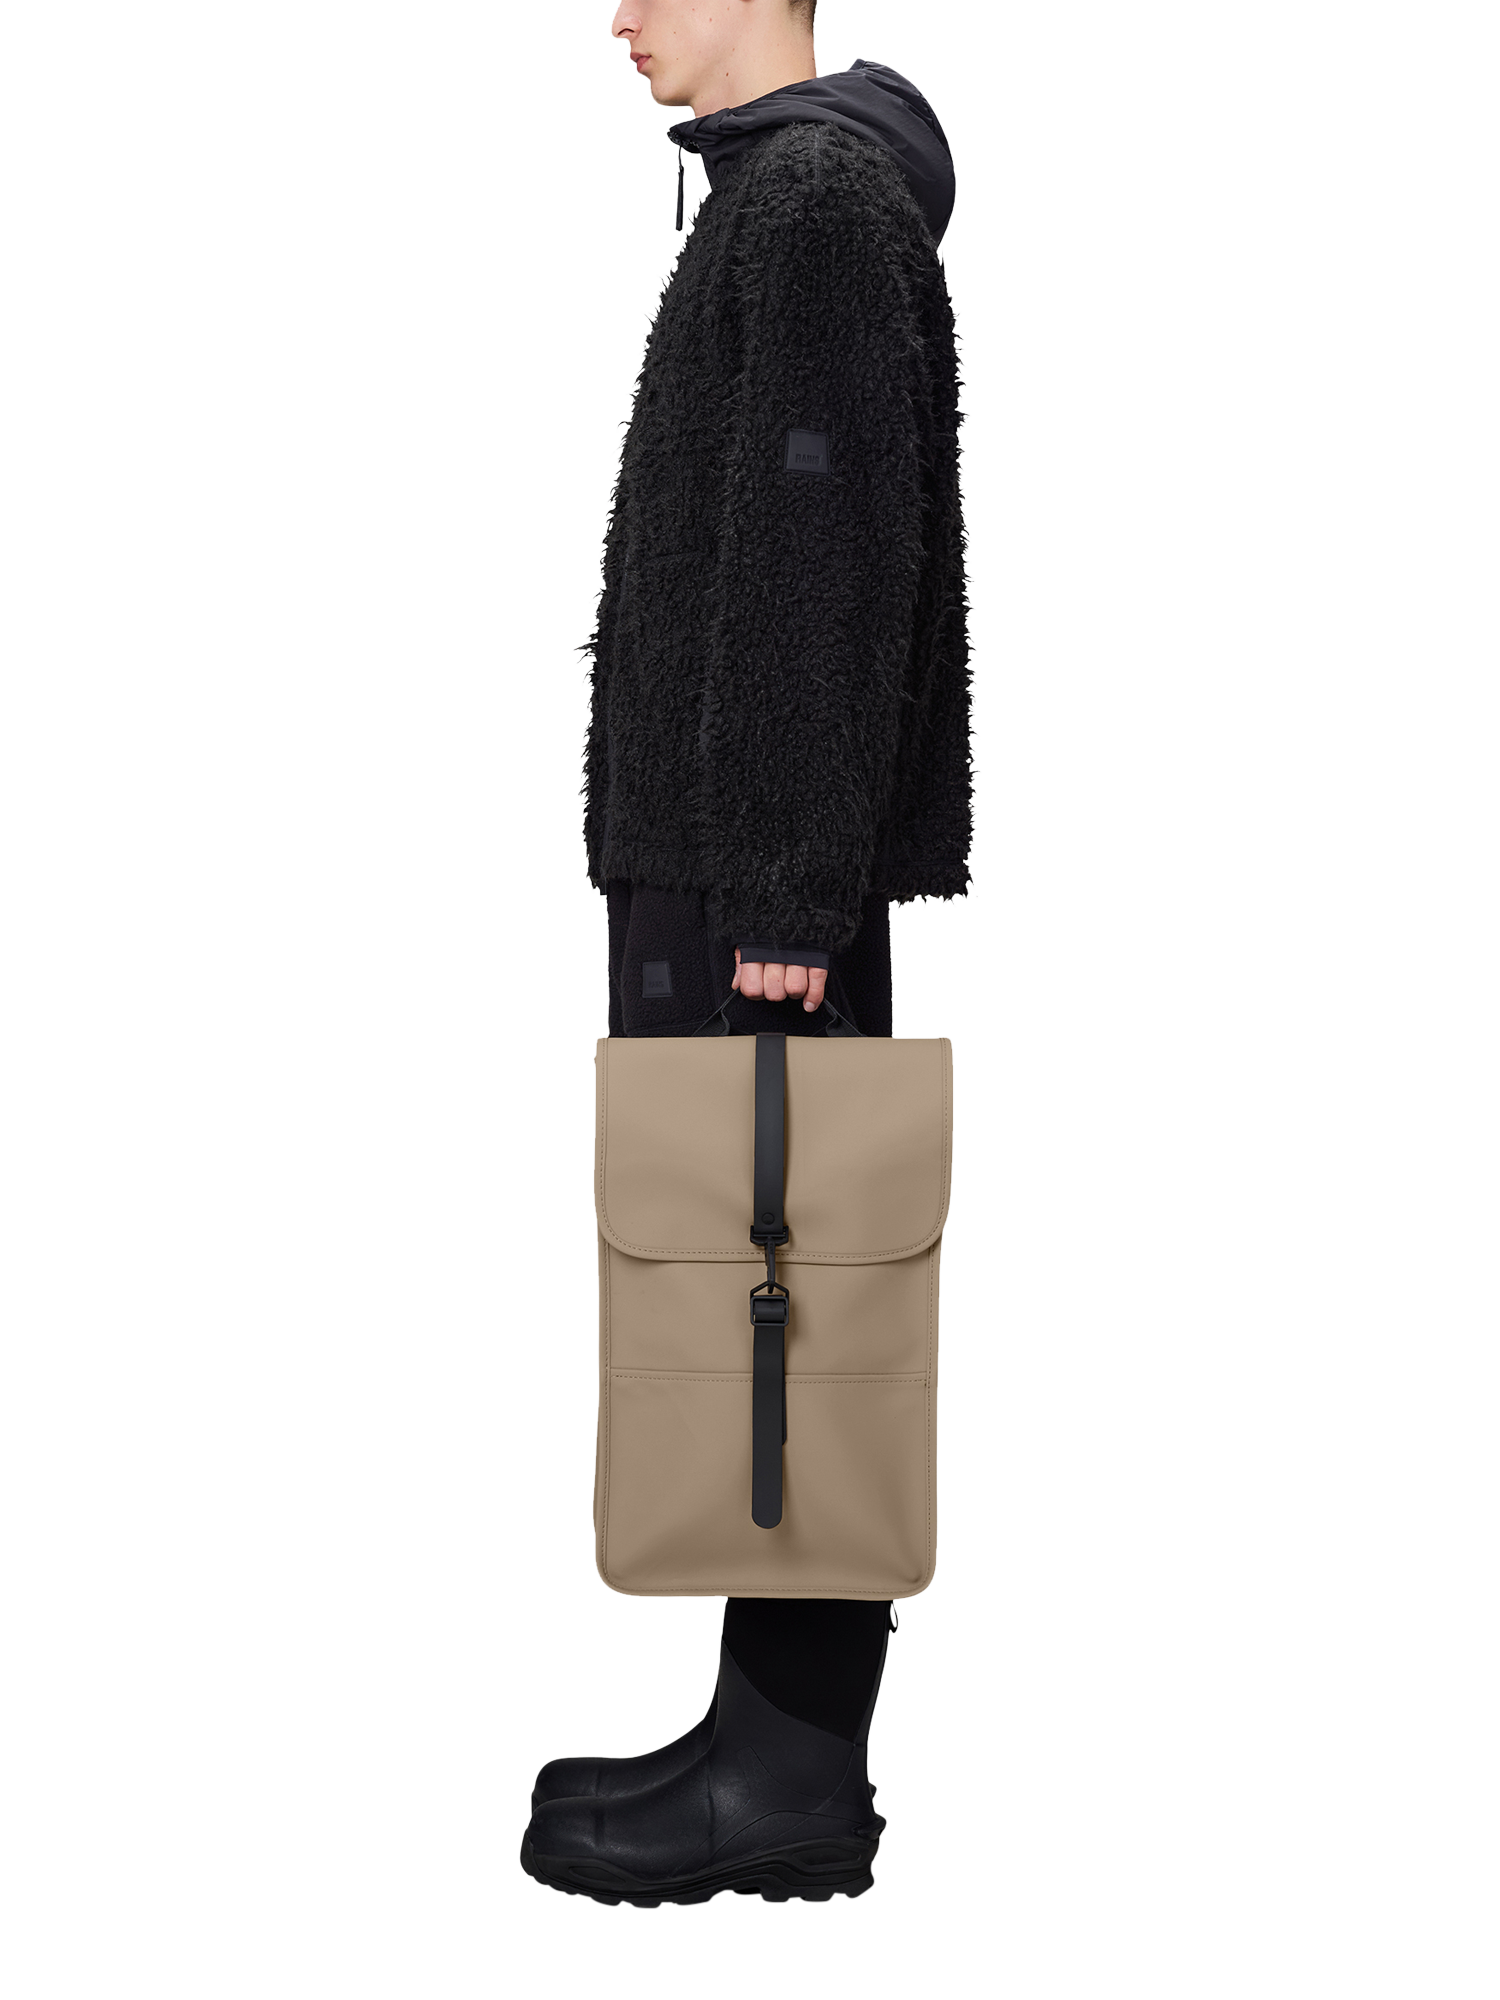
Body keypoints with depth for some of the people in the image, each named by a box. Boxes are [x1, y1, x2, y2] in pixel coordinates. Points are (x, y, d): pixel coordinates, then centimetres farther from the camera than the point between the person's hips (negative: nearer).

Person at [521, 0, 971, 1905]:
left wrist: (784, 895, -21)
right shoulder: (777, 197, 21)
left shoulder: (818, 200, -10)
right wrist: (748, 883, 20)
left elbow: (830, 568, -19)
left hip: (751, 882, -10)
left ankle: (792, 1774, 4)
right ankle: (776, 1735, 20)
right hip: (710, 869, 10)